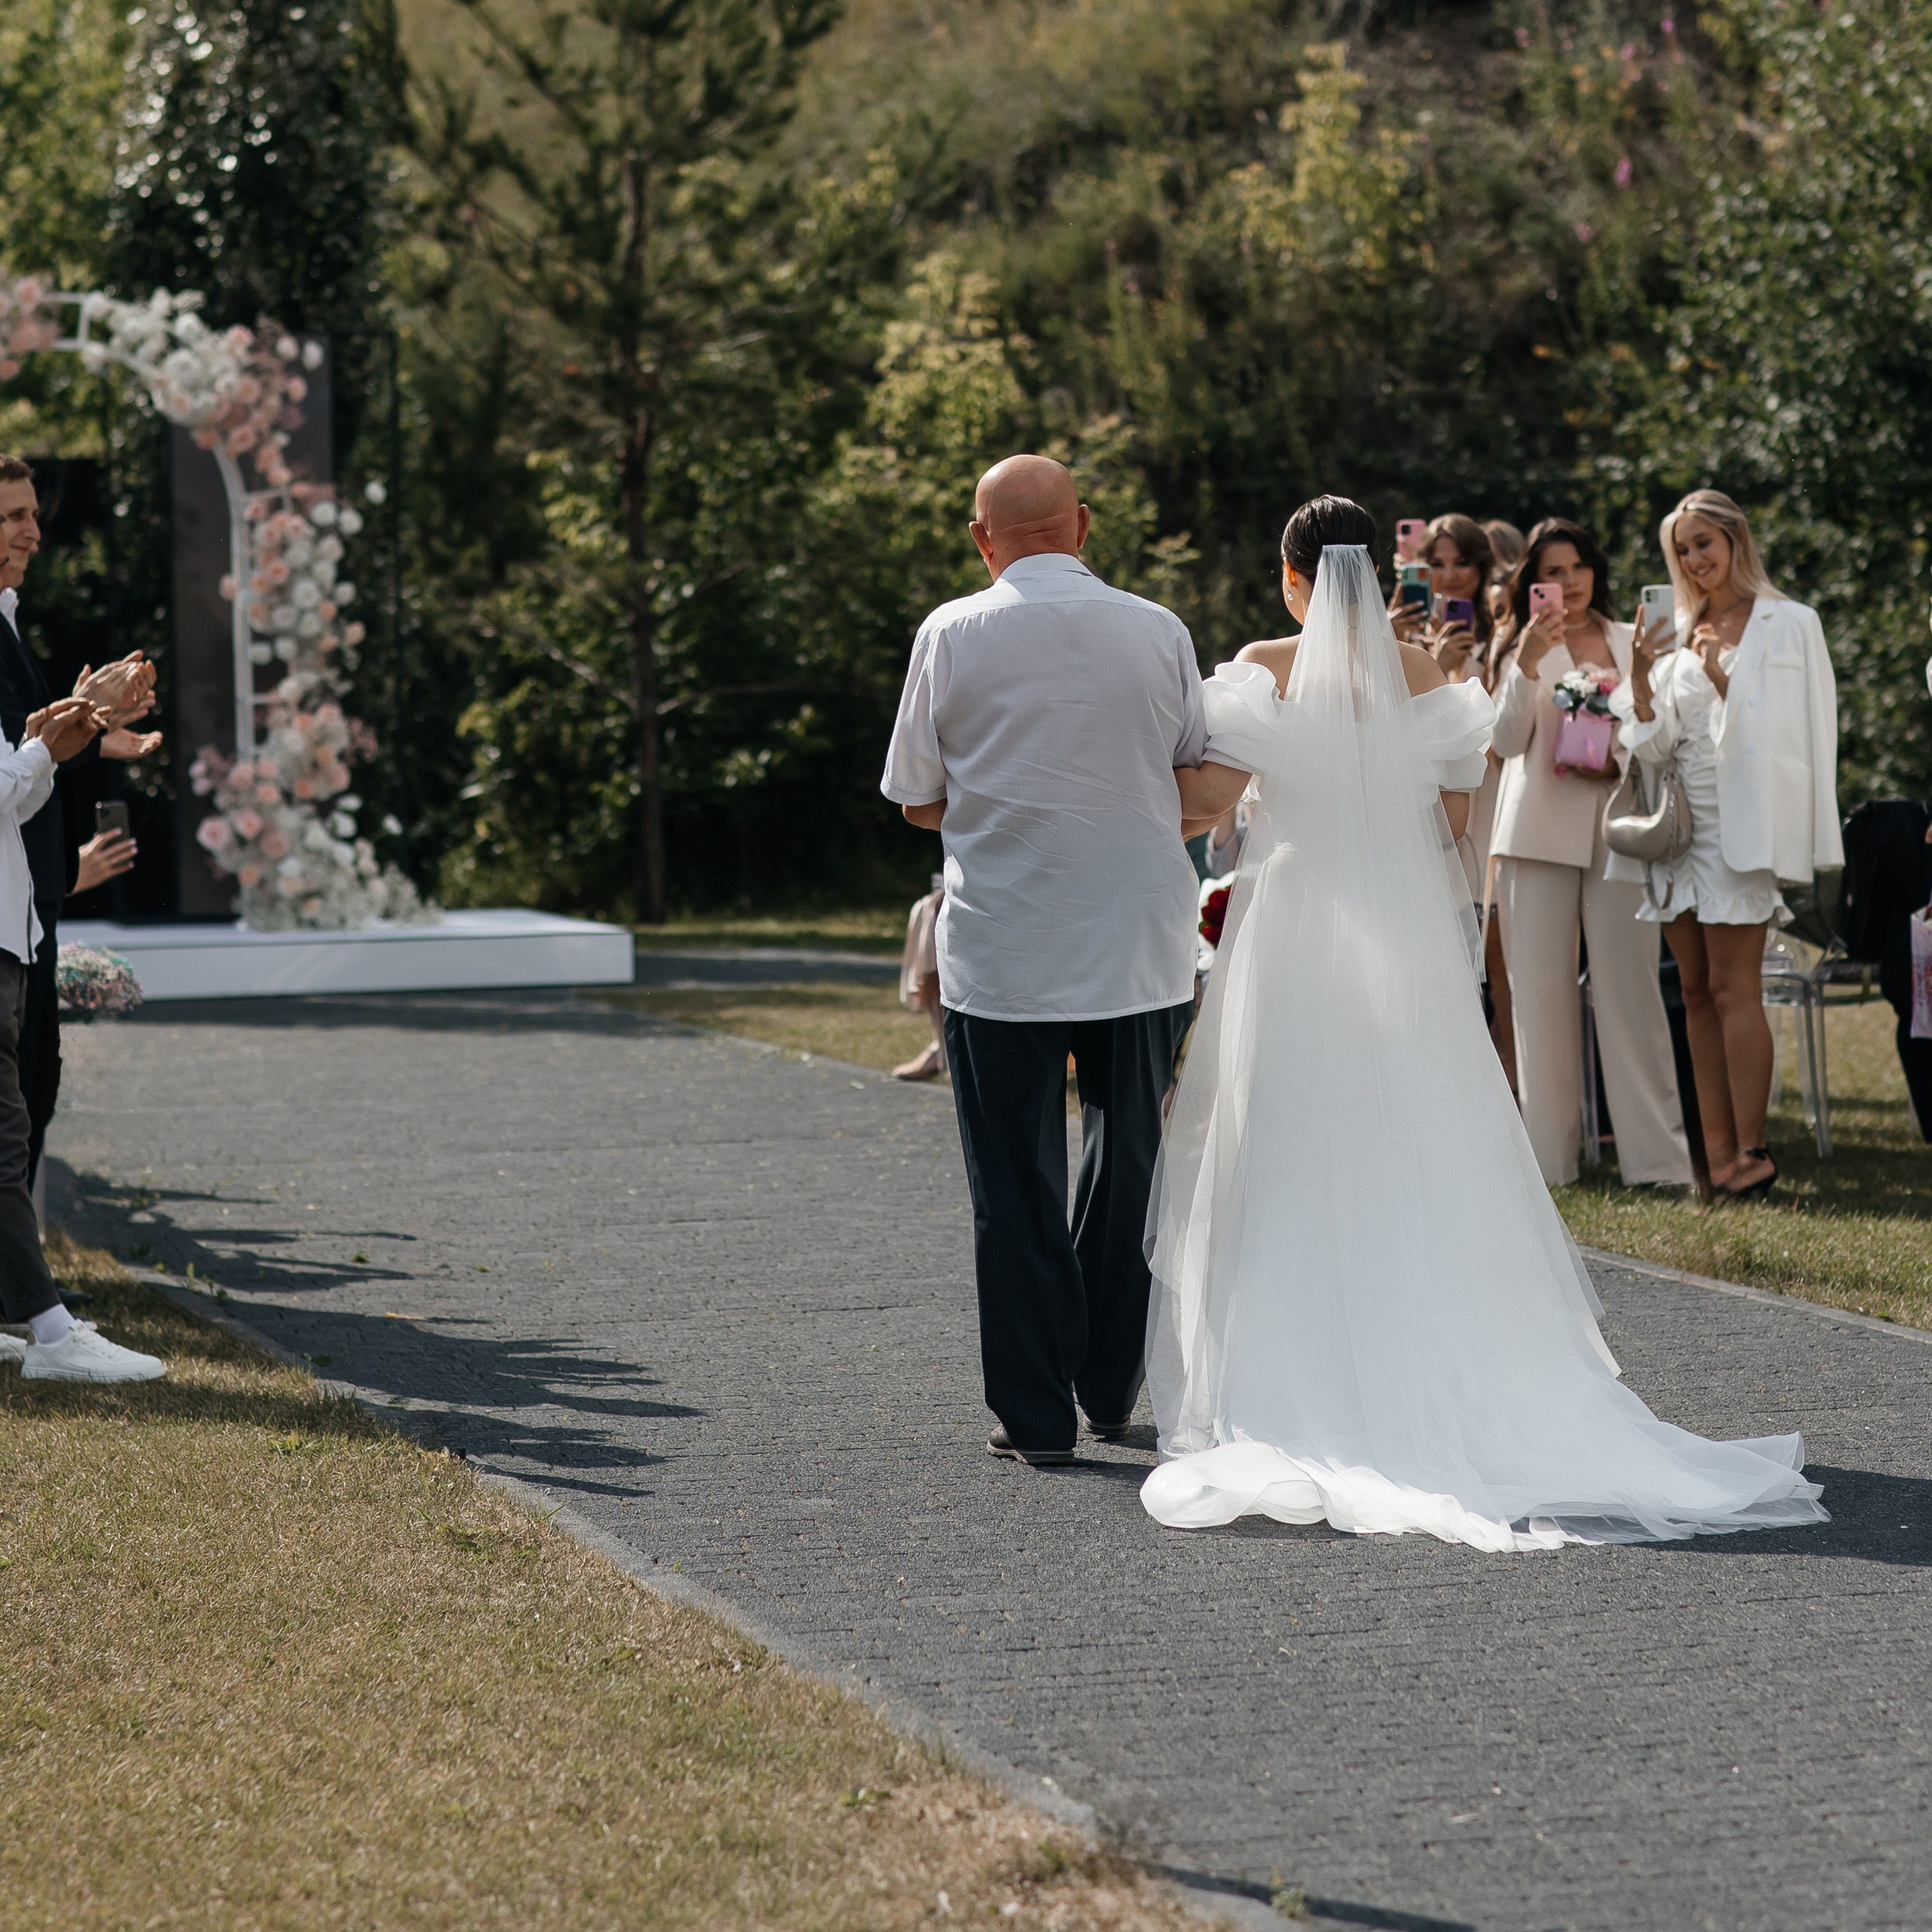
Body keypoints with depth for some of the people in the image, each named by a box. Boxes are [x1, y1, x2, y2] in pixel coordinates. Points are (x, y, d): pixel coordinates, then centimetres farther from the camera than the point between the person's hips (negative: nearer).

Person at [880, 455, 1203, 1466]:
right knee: (1130, 1167, 15)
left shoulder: (953, 635, -6)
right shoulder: (1160, 633, 0)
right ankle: (1114, 1391, 22)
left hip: (1001, 953, -2)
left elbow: (917, 799, 2)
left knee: (1017, 1187, 5)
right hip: (1142, 944, 2)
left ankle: (1036, 1412, 5)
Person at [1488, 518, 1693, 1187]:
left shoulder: (1631, 643, 13)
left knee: (1628, 987, -5)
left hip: (1616, 827, 1)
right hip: (1542, 829, -1)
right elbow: (1507, 742, -4)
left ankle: (1656, 1156, -4)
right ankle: (1545, 1156, 4)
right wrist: (1527, 664, -17)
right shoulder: (1524, 645, 7)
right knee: (1542, 992, -1)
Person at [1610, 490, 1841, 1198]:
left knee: (1732, 986, -12)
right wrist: (1640, 677, -5)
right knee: (1696, 989, 3)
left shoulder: (1788, 624, 1)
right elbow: (1655, 742, 7)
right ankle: (1717, 1151, 4)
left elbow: (1774, 731, -1)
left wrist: (1723, 679, -12)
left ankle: (1751, 1151, -11)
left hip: (1739, 821, -6)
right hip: (1678, 820, 6)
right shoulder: (1680, 635, 15)